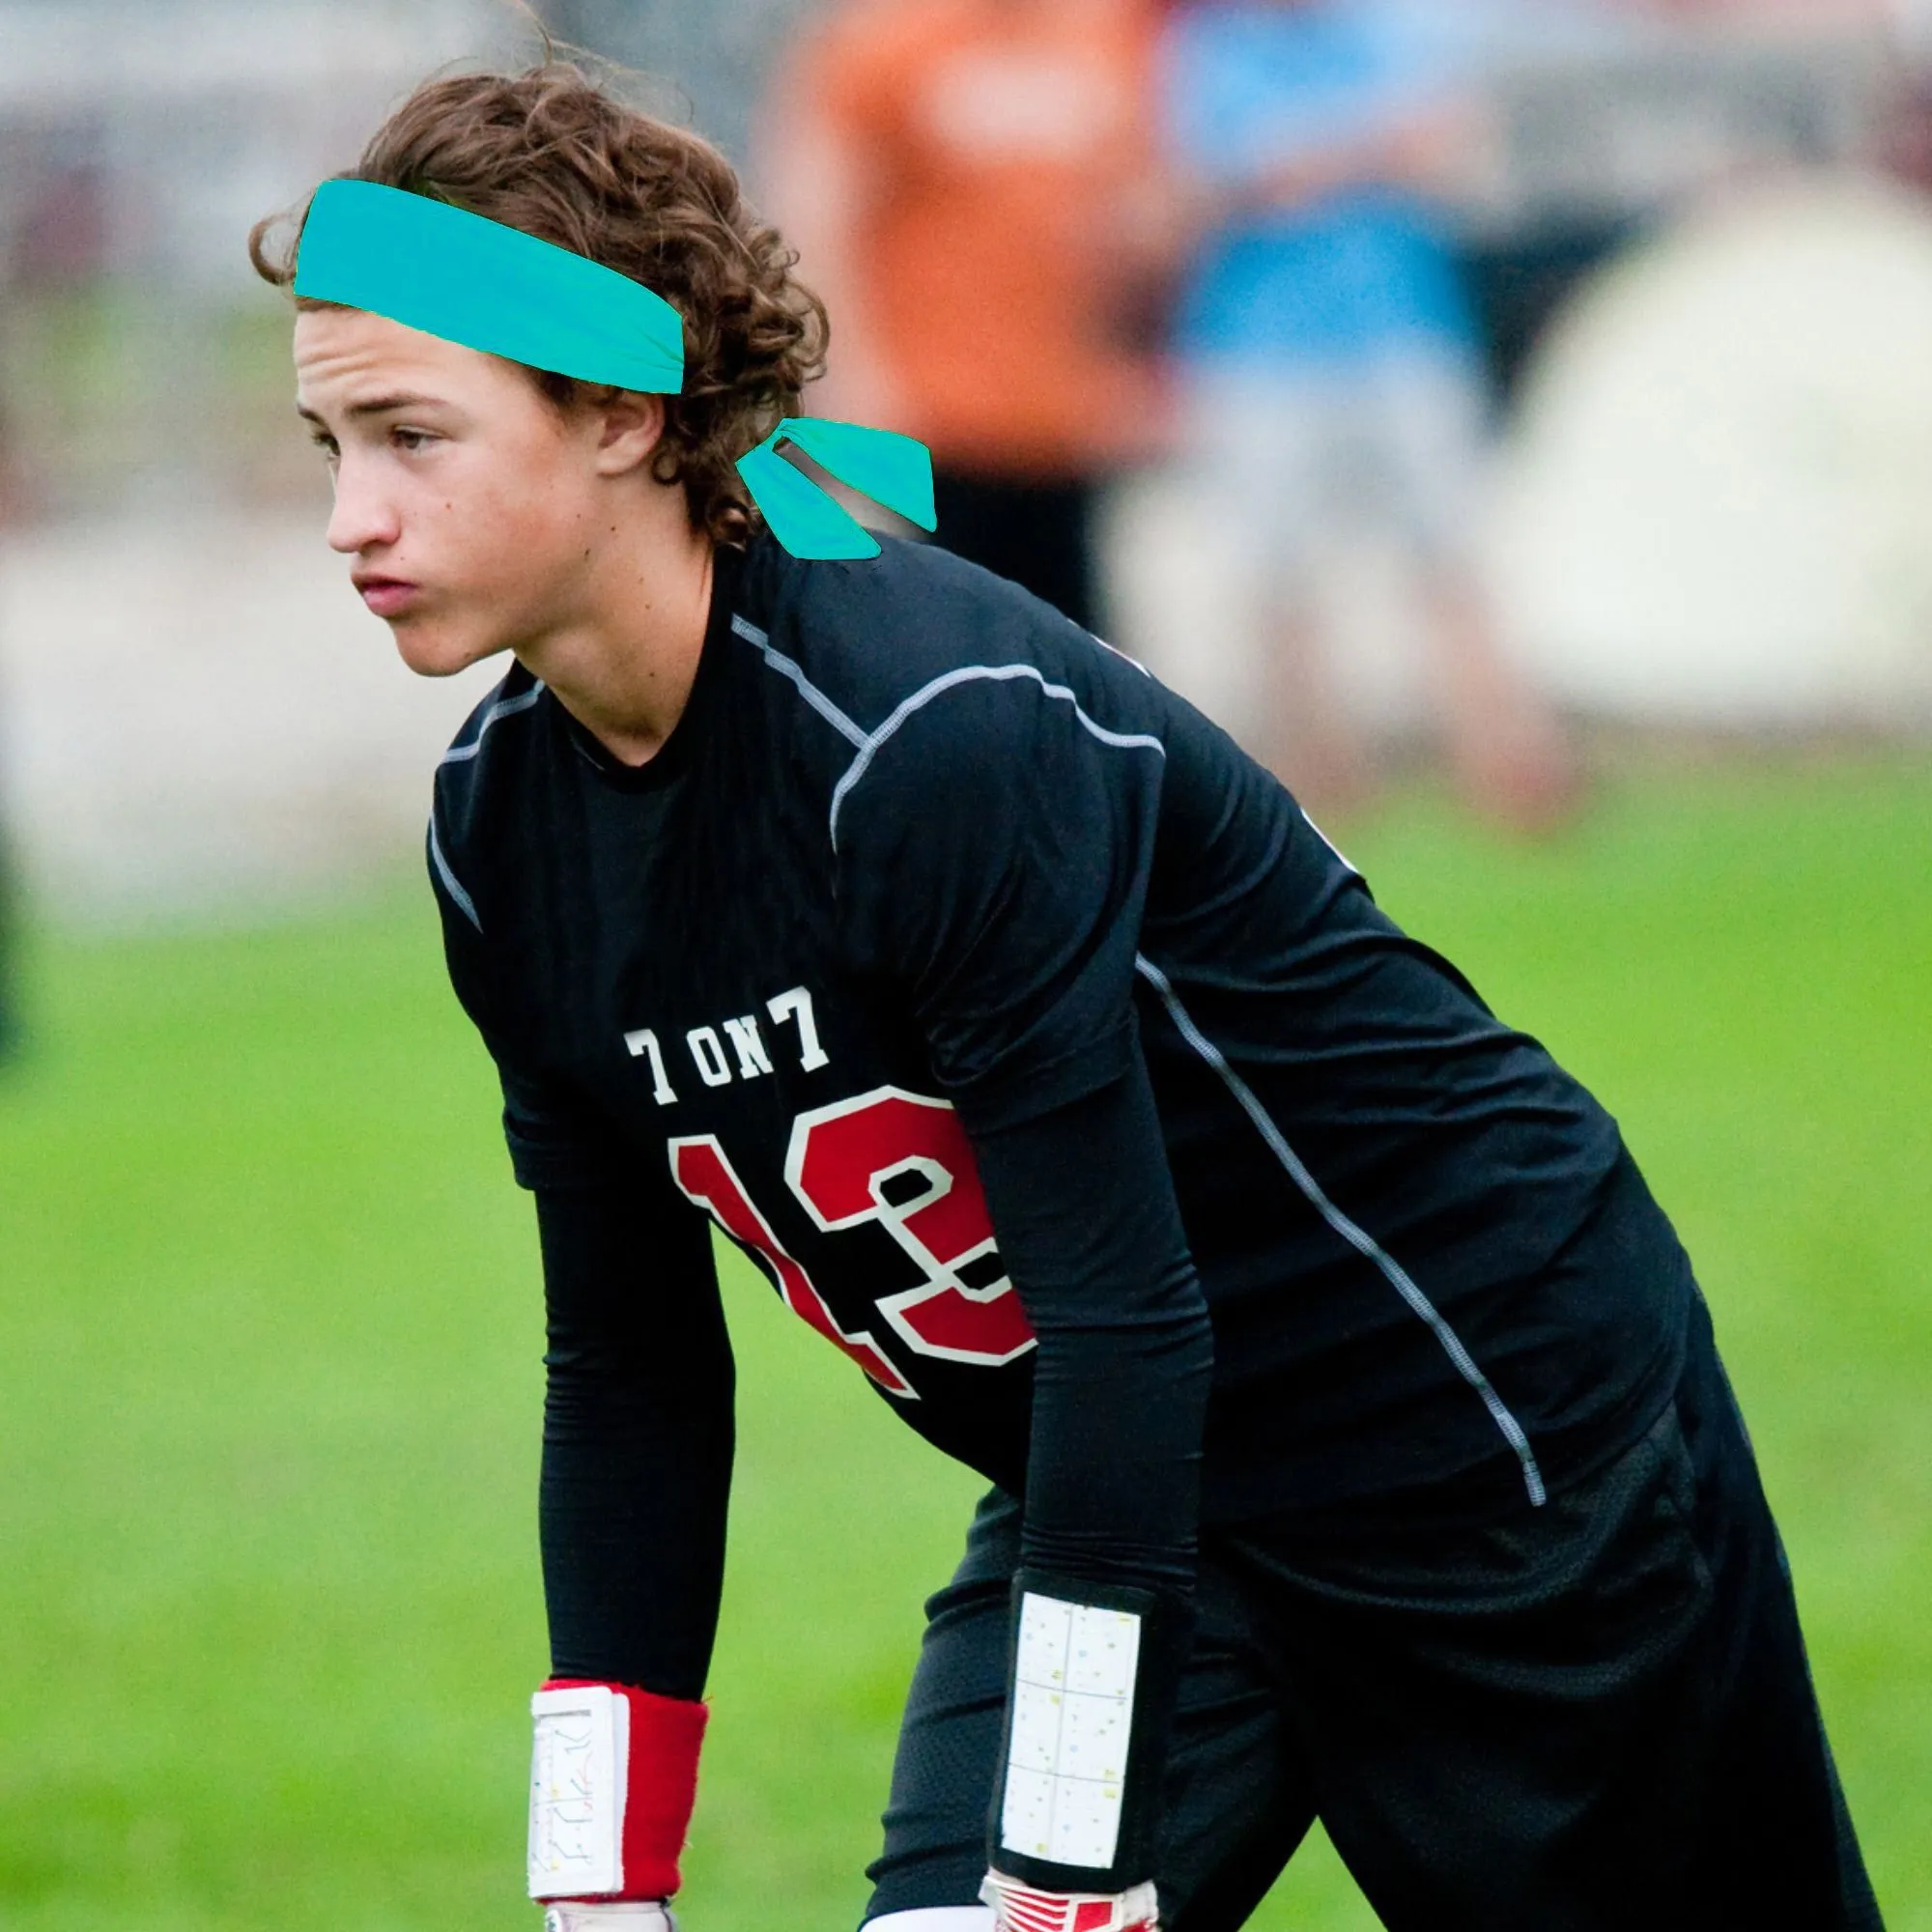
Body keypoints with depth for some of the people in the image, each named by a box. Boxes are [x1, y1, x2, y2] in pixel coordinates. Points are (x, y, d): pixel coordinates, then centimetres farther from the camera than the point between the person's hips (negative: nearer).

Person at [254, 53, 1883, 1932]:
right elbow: (630, 1376, 3)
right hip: (1114, 1492, 6)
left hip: (1503, 1421, -6)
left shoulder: (943, 733, -30)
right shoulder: (500, 831, -6)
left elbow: (1126, 1317, -31)